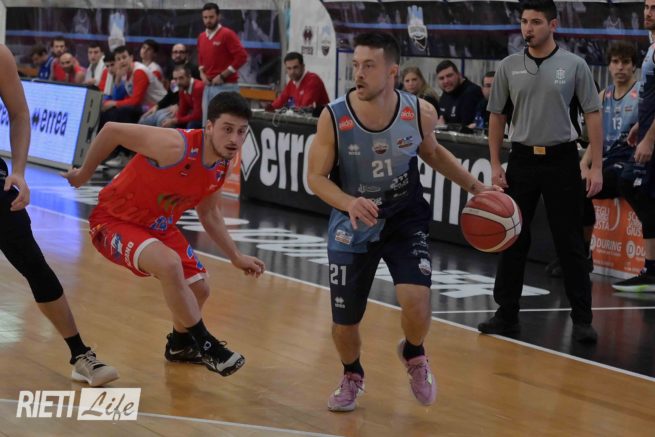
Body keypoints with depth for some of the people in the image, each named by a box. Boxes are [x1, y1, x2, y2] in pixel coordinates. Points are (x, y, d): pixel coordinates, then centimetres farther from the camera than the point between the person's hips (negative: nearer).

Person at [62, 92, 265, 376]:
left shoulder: (221, 167, -6)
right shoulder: (176, 147, -32)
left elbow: (209, 215, 13)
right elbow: (112, 130, -24)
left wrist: (236, 257, 14)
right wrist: (84, 173, -10)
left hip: (158, 226, 9)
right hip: (114, 221, -8)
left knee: (198, 289, 12)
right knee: (170, 264, -34)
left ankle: (179, 345, 44)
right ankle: (205, 346, -16)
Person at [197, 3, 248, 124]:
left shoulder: (227, 34, -8)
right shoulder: (201, 37, 14)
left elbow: (242, 56, -14)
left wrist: (222, 76, -14)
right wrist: (202, 73, 8)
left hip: (225, 86, -8)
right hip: (208, 86, 8)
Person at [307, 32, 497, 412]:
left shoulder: (420, 112, -13)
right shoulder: (333, 117, -19)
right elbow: (316, 176, -13)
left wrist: (474, 186, 4)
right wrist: (349, 203, -32)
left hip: (405, 222, 0)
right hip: (352, 227, 0)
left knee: (417, 301, -22)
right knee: (344, 322, 5)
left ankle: (414, 355, 14)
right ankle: (352, 377, 40)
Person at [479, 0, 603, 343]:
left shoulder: (574, 65, -3)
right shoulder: (508, 67, 3)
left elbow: (592, 115, -2)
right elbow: (497, 116, 9)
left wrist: (596, 167, -8)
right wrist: (495, 166, 2)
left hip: (561, 159, -2)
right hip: (522, 159, 2)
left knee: (570, 244, 0)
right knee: (512, 241, 5)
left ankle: (582, 320, 6)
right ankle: (507, 315, 15)